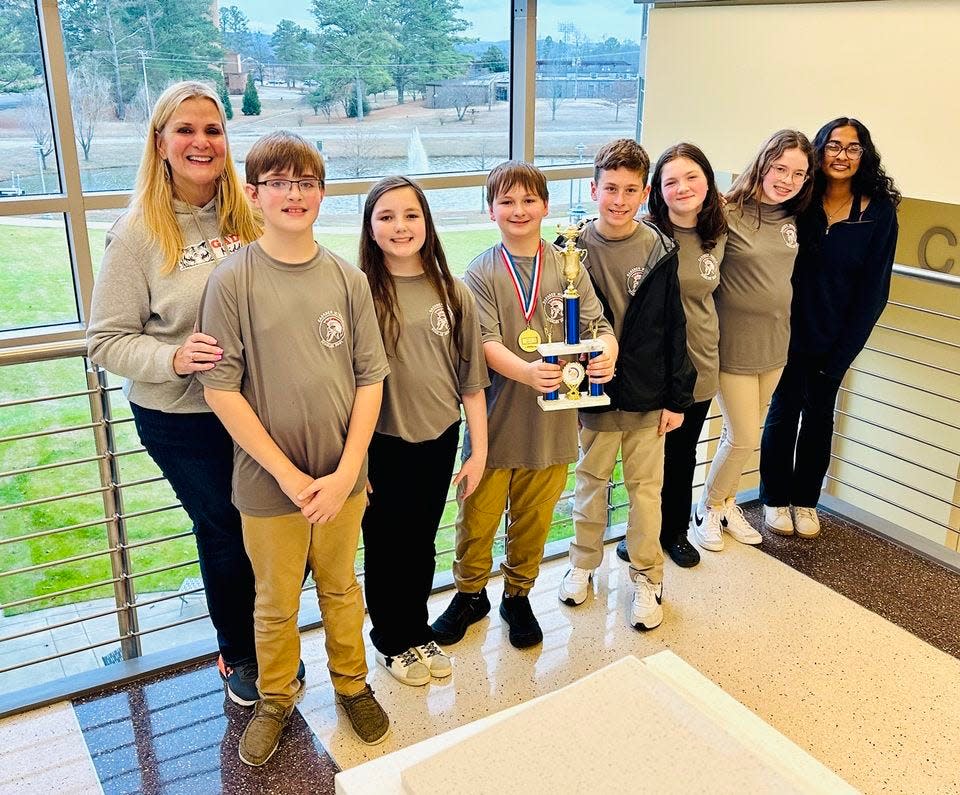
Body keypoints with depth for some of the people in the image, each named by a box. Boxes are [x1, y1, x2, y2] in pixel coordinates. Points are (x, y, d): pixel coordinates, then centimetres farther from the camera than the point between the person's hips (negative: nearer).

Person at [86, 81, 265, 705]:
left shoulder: (247, 215, -2)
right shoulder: (138, 232, -11)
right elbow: (107, 341, -9)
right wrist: (173, 358, -25)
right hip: (182, 420, -3)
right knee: (225, 532, 12)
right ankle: (237, 653, 39)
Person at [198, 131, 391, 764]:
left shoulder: (347, 279, -2)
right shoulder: (232, 281, -10)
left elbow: (371, 378, -1)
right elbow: (221, 388, -11)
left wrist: (346, 472, -9)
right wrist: (288, 474, -13)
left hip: (342, 478, 2)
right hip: (269, 481, -2)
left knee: (341, 587, 20)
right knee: (277, 601, 15)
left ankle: (352, 683, 43)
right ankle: (276, 700, 39)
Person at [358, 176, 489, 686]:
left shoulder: (453, 294, 0)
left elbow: (470, 378, 3)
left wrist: (479, 451, 3)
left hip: (439, 441, 3)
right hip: (381, 447, -3)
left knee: (422, 545, 19)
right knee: (385, 548, 14)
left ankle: (418, 631, 40)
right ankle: (390, 640, 36)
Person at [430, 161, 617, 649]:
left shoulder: (567, 268, 3)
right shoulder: (481, 273, -4)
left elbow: (599, 325, -3)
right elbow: (486, 343, -16)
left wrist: (606, 353, -27)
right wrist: (526, 371, -35)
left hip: (551, 420, 2)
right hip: (495, 420, -2)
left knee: (534, 520, 16)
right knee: (478, 518, 11)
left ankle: (518, 595, 40)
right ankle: (470, 594, 37)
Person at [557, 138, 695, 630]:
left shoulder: (659, 251, -5)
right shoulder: (574, 248, -6)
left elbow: (674, 328, -1)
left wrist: (678, 397, -1)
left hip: (648, 395, 0)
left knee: (645, 488, 12)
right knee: (590, 481, 16)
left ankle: (647, 579, 28)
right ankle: (583, 563, 37)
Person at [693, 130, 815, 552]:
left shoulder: (791, 218, 4)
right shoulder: (728, 214, -17)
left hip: (774, 343, 6)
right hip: (735, 344, -6)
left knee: (743, 434, 18)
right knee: (743, 437, 2)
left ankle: (725, 502, 37)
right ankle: (708, 507, 26)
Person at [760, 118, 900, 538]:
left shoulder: (879, 211, -6)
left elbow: (873, 289, -5)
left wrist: (842, 352, -7)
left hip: (834, 339, 1)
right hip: (791, 330, 0)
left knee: (818, 417, 12)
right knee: (783, 413, 8)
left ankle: (805, 501, 29)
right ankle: (775, 499, 24)